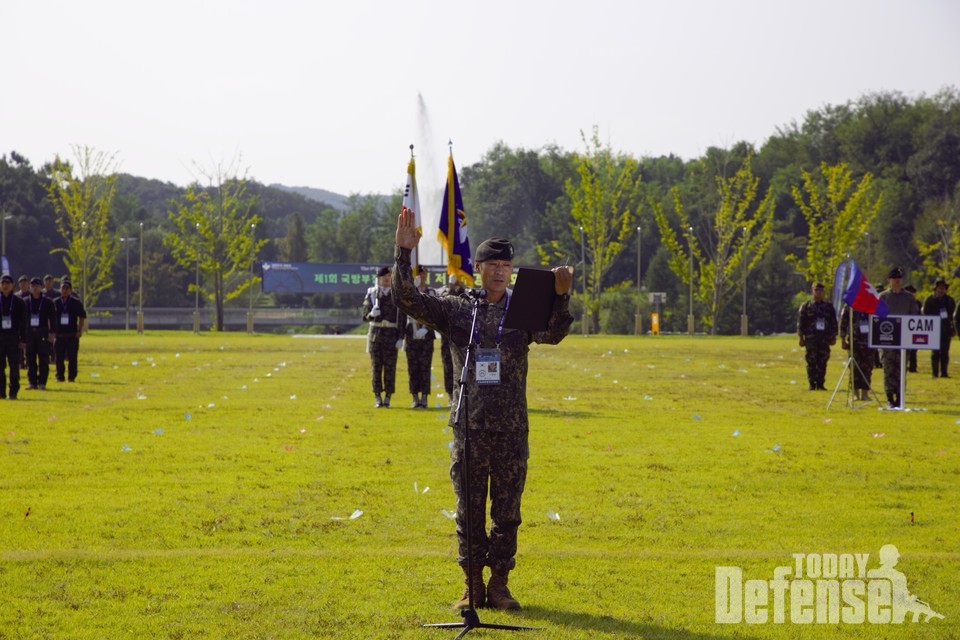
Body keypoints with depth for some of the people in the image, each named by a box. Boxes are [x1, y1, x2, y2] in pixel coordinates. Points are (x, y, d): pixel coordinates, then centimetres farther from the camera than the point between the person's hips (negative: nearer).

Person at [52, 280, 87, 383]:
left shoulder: (76, 302, 3)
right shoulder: (55, 303, 8)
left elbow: (82, 317, 5)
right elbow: (52, 318, 13)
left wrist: (80, 331, -3)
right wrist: (53, 331, 6)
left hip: (72, 334, -2)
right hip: (59, 334, 2)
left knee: (72, 357, -1)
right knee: (59, 357, 2)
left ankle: (71, 377, 5)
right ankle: (60, 376, 9)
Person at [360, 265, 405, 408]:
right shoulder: (371, 294, 5)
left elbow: (402, 318, 1)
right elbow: (365, 315, 5)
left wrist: (401, 337, -6)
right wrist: (371, 314, -20)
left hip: (391, 335, -1)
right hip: (375, 333, 1)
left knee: (390, 367, -1)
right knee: (376, 367, 2)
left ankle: (387, 398, 5)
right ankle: (378, 398, 8)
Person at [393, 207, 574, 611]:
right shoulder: (455, 310, 5)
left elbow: (554, 333, -15)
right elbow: (408, 299, -2)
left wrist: (560, 297, -33)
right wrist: (404, 253, -14)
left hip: (511, 430, 0)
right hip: (469, 429, 0)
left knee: (507, 512, 5)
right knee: (469, 510, 6)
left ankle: (499, 585, 15)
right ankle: (472, 585, 15)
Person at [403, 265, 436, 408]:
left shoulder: (431, 293, 6)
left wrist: (425, 328, -14)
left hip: (426, 336, 0)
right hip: (411, 336, 0)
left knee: (425, 367, -2)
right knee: (413, 368, 2)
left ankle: (424, 398, 2)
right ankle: (415, 398, 9)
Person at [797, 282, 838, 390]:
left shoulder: (829, 306, 12)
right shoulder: (806, 306, 5)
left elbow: (834, 322, 14)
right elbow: (800, 322, 4)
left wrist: (834, 337, 9)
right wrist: (801, 337, -2)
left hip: (825, 338, 2)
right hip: (811, 339, -2)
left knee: (823, 362, 1)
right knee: (811, 362, -4)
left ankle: (820, 384, 7)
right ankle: (812, 384, 0)